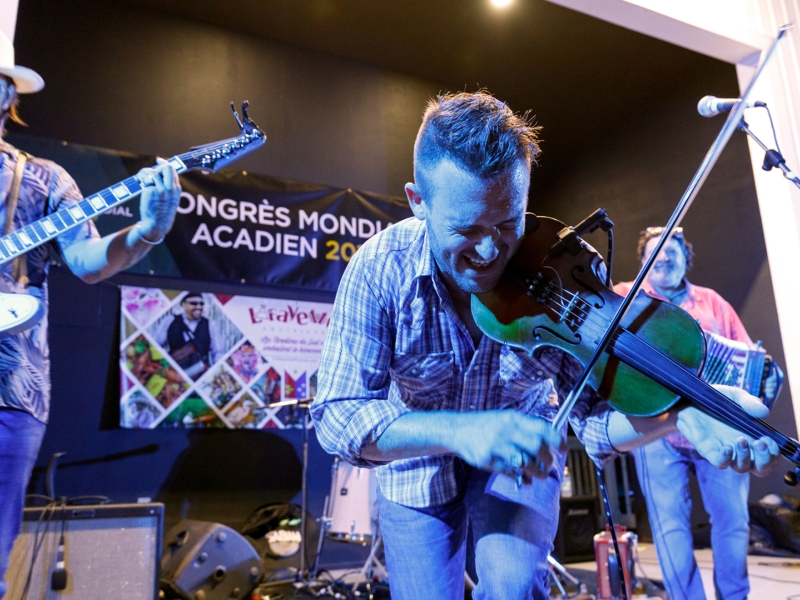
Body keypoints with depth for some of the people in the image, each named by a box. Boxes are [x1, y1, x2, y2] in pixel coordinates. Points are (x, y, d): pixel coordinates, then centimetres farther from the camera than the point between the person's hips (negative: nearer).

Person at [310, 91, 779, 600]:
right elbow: (338, 416, -28)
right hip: (418, 475, 1)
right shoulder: (379, 269, -25)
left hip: (520, 462, 0)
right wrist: (459, 432, -44)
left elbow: (594, 416, -19)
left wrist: (681, 413, -40)